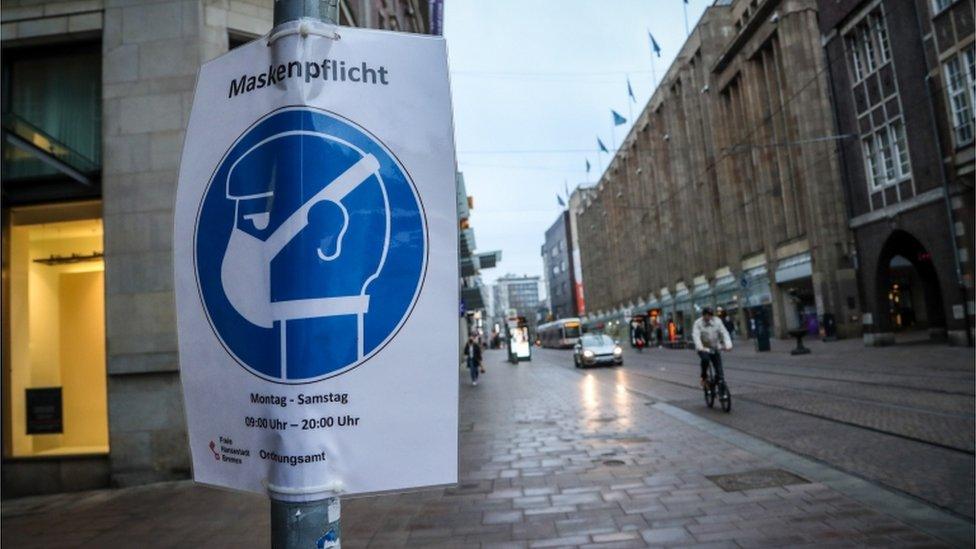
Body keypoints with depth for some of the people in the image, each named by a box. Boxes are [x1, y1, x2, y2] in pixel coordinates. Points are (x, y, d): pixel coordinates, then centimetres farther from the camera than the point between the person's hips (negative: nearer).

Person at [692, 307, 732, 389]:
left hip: (715, 348, 3)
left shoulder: (717, 321, -4)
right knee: (705, 359, -31)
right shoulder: (698, 323, -12)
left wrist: (728, 345, -27)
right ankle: (703, 377, -8)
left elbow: (724, 333, -11)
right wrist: (700, 347, -40)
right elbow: (696, 336, -24)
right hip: (703, 349, -3)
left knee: (719, 369, -4)